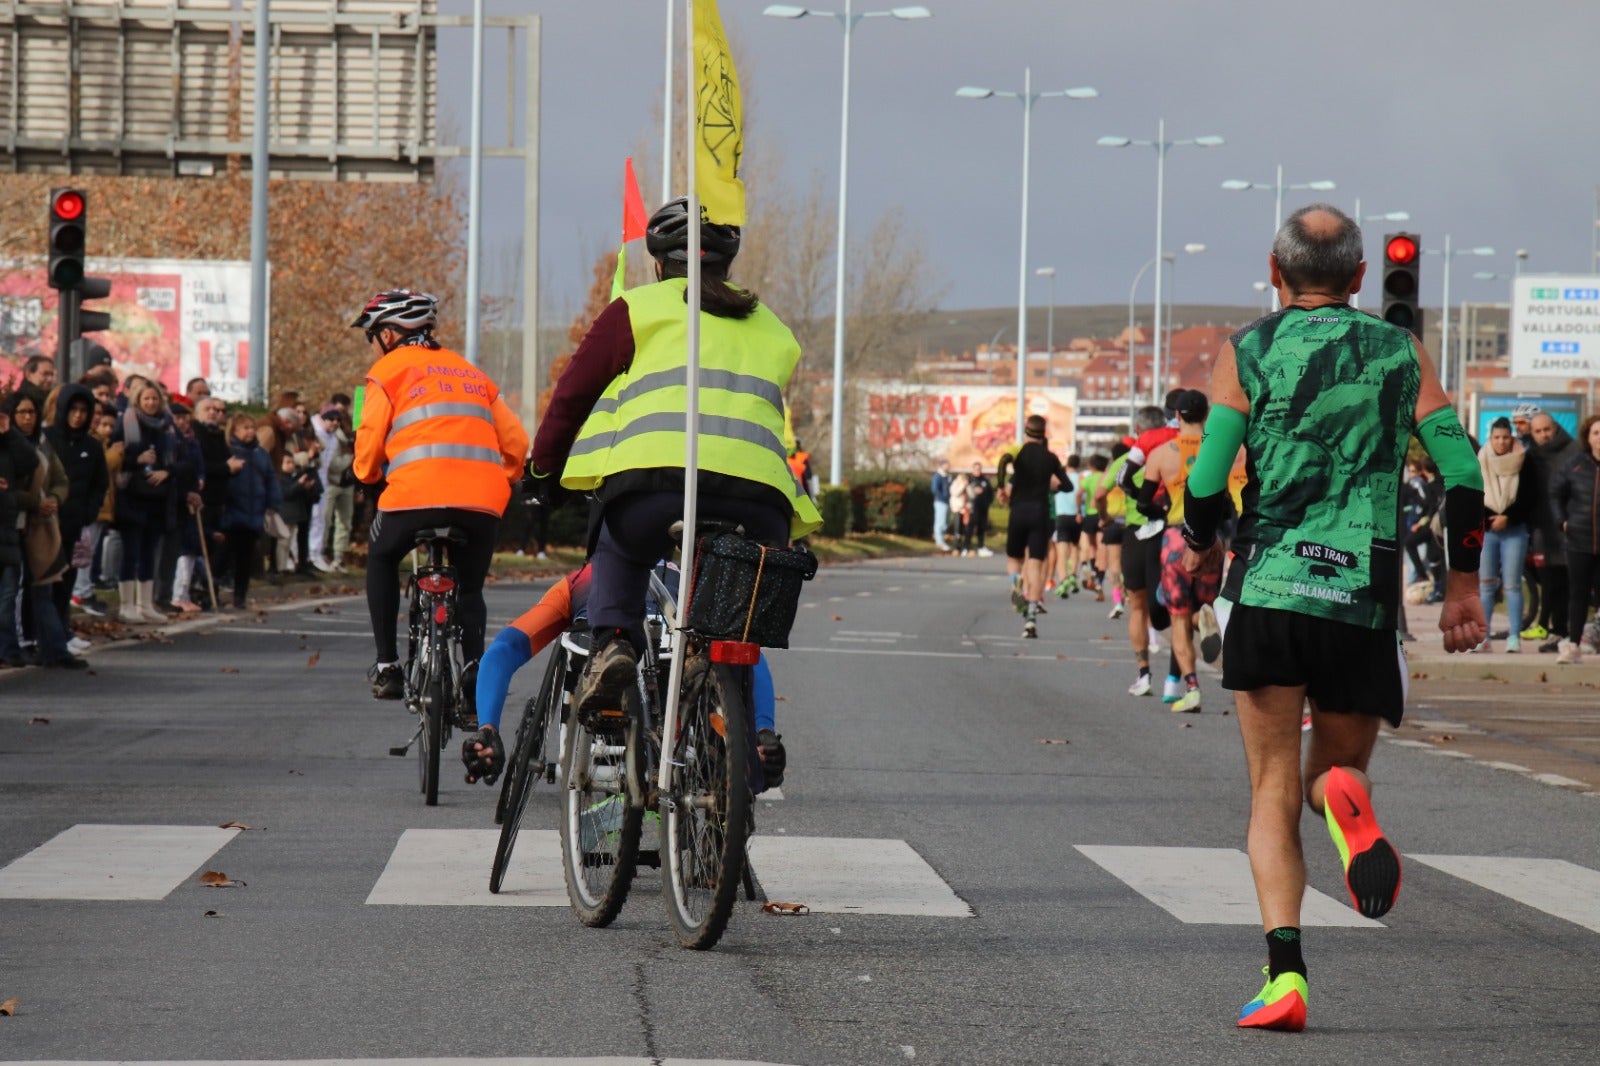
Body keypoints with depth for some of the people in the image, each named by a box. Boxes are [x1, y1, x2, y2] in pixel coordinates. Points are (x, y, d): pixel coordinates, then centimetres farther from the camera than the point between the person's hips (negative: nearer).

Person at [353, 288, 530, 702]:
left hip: (418, 493, -3)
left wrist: (368, 475, 25)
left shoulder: (389, 369, 12)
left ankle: (386, 666, 18)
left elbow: (370, 440, 5)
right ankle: (473, 666, -7)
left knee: (381, 559, 25)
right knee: (469, 588, 19)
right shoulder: (471, 372, 27)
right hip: (483, 500, 4)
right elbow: (516, 441, 21)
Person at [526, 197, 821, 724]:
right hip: (760, 501, 3)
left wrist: (544, 470, 35)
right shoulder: (770, 330, 32)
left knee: (619, 549, 29)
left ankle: (612, 640, 3)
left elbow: (573, 394, 21)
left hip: (657, 481, -2)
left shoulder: (640, 308, 21)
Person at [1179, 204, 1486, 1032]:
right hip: (1365, 602, 1)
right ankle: (1344, 794, -21)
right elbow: (1463, 476, 2)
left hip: (1269, 590, -1)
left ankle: (1285, 972, -13)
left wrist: (1201, 545, 15)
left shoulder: (1248, 351, 4)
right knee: (1336, 770, 18)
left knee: (1273, 795, 4)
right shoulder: (1401, 355, 9)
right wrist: (1462, 584, 13)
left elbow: (1207, 480, -6)